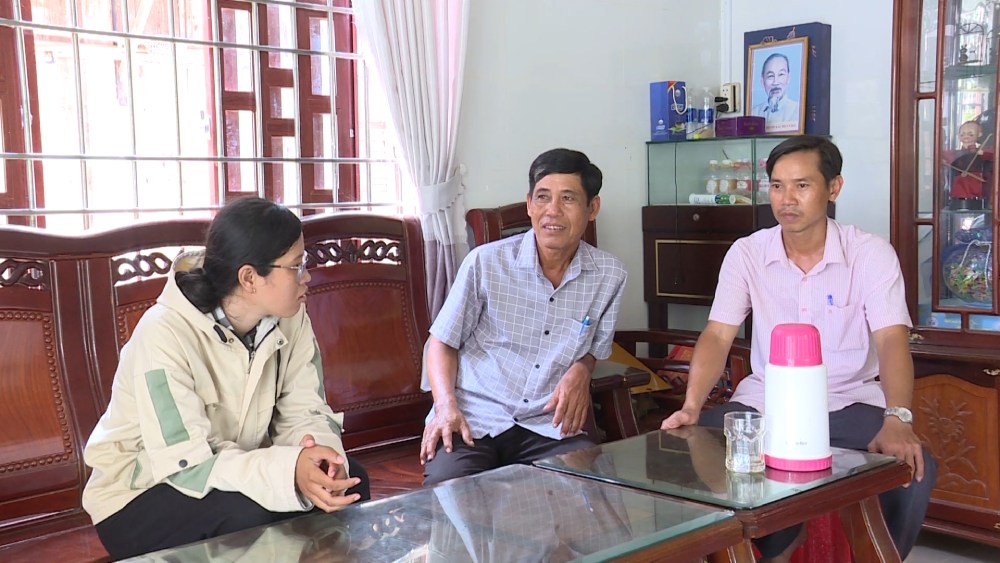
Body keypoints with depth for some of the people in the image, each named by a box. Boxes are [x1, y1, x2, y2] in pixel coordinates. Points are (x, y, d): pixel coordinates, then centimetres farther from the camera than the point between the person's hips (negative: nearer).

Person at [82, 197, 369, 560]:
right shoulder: (165, 334, -29)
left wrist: (324, 454, -33)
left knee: (348, 481, -15)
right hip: (136, 502, -5)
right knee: (247, 512, -32)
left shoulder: (289, 319, -11)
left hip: (230, 474, 5)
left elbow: (304, 411, -10)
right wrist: (288, 468, -45)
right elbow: (188, 465, -32)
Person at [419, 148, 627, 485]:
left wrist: (581, 370, -3)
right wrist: (446, 404, -11)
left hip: (549, 425, 3)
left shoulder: (609, 275, 5)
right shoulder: (485, 263, -3)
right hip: (475, 419, -2)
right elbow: (443, 342, 6)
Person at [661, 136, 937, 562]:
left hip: (850, 403, -1)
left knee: (915, 470, -28)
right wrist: (691, 407, -23)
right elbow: (717, 336, -6)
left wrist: (897, 418, -36)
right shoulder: (746, 254, -2)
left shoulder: (872, 254, -7)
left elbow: (892, 339, -18)